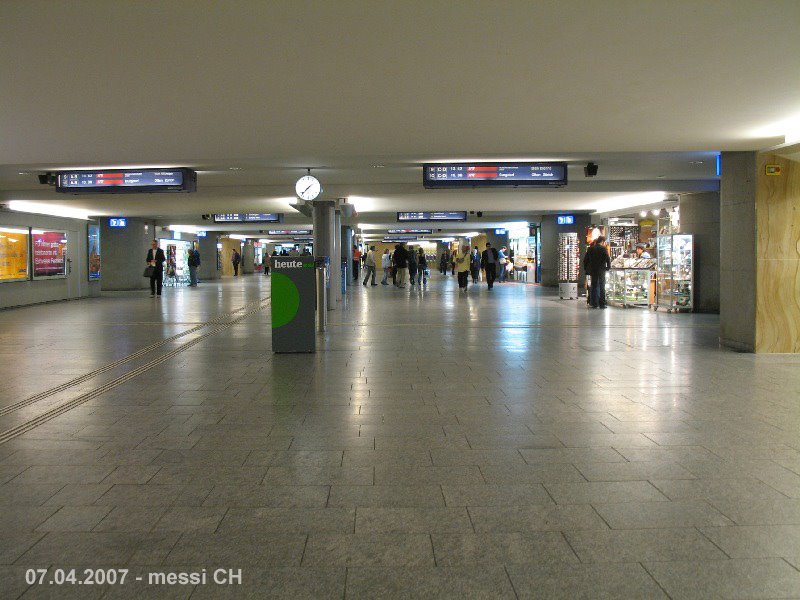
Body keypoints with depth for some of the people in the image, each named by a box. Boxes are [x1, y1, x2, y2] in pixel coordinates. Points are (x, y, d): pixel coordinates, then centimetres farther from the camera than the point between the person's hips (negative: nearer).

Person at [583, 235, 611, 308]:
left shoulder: (591, 249, 6)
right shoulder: (603, 249, -7)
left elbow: (585, 260, 8)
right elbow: (608, 259, -14)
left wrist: (586, 268, 16)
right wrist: (608, 267, -1)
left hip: (593, 270, 4)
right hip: (601, 270, -4)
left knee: (594, 287, 8)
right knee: (602, 287, 3)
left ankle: (594, 304, 6)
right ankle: (602, 304, -1)